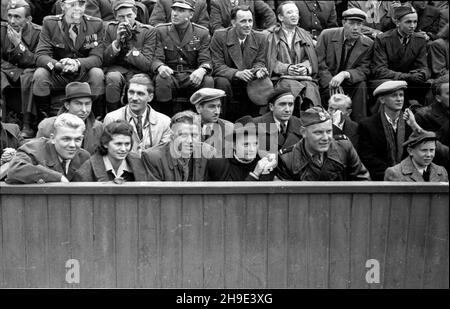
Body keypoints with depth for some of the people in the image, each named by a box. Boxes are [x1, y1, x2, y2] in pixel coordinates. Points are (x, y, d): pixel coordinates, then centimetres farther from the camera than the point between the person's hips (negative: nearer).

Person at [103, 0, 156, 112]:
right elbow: (105, 61, 2)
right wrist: (117, 41, -14)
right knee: (113, 77, -33)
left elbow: (147, 65, -11)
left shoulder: (149, 31, -4)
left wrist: (128, 42, -18)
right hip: (117, 69, 1)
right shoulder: (110, 28, 3)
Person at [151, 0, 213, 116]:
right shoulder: (161, 31, 7)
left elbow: (205, 61, 0)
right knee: (161, 79, -34)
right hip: (170, 76, 0)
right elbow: (156, 59, -1)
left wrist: (202, 70, -27)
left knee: (208, 80, -29)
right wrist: (160, 67, -28)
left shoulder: (202, 33, 7)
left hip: (192, 77, 1)